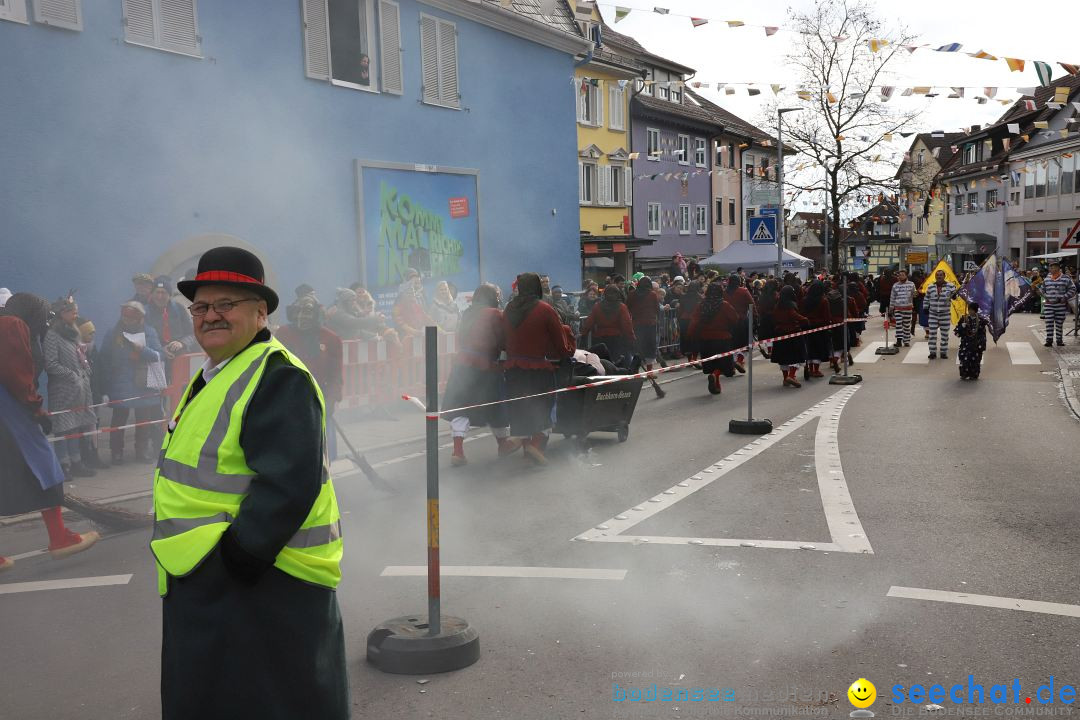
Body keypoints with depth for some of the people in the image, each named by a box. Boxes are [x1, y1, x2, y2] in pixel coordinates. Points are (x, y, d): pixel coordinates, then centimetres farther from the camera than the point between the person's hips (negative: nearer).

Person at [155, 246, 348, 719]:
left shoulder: (279, 379, -20)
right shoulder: (211, 377, 14)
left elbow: (288, 486, -29)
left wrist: (235, 562, -26)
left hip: (260, 591, -10)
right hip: (205, 587, 10)